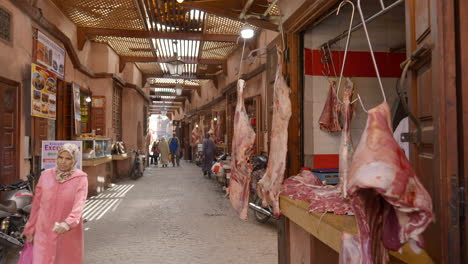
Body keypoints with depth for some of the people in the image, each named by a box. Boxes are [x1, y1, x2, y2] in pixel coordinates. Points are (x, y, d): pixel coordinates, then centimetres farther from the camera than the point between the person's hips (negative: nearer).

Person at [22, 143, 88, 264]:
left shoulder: (80, 178, -7)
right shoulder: (46, 175, 3)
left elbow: (79, 205, -20)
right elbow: (37, 204, 9)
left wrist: (68, 223, -36)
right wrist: (30, 229, 11)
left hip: (69, 234, -2)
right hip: (44, 232, 2)